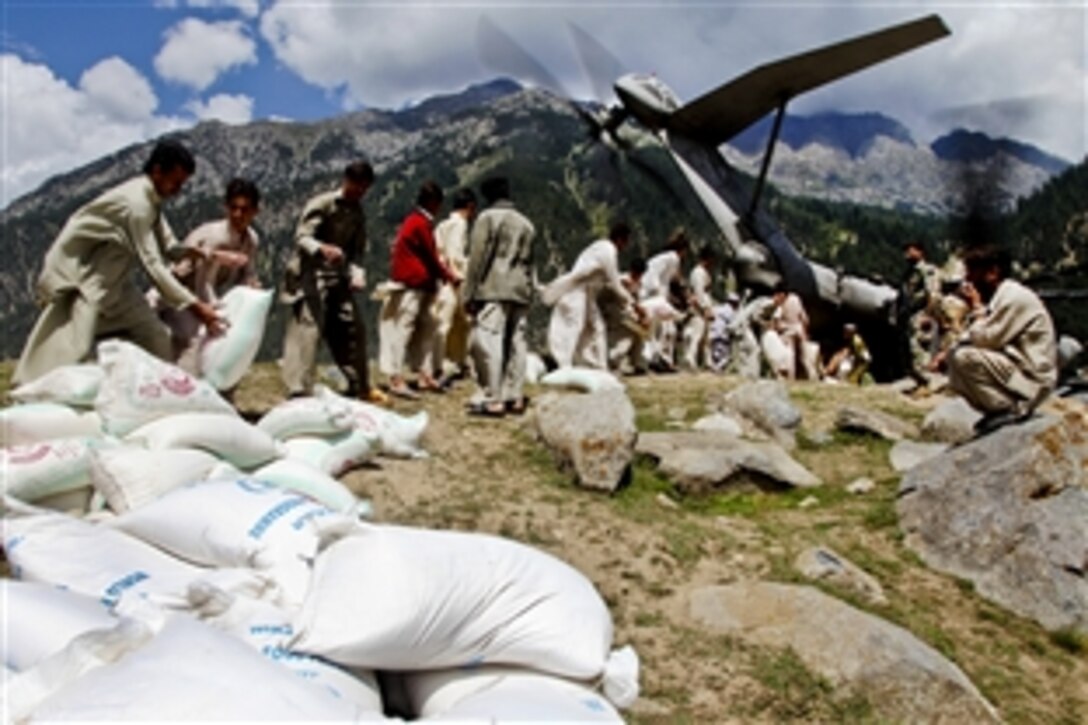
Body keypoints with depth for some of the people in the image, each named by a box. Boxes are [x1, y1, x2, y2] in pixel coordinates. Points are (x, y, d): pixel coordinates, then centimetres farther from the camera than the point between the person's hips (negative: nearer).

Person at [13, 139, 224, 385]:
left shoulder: (151, 198, 2)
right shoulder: (136, 202, -26)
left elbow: (167, 247, 8)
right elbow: (152, 265, -30)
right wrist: (194, 305, -32)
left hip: (112, 278, 9)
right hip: (78, 275, -9)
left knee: (155, 337, 2)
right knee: (73, 352, -15)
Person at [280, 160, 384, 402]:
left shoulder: (358, 213, 10)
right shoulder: (321, 204, -10)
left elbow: (357, 249, 12)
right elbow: (302, 237, -17)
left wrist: (356, 272, -8)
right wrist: (323, 249, -38)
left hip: (338, 278, 7)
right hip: (311, 276, -7)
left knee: (352, 329, 12)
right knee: (308, 330, -14)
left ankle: (359, 386, 27)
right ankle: (299, 390, -12)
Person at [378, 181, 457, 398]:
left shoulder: (414, 221, 16)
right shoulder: (421, 224, -14)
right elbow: (432, 258, -10)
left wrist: (443, 275, 11)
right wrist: (449, 277, 3)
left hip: (421, 287, 10)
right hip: (411, 287, -10)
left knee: (426, 329, 11)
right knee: (403, 329, -9)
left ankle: (424, 375, 16)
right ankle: (396, 380, -9)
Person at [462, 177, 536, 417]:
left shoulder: (487, 217, -1)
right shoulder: (526, 223, 18)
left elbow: (477, 258, -6)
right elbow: (528, 262, 16)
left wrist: (469, 295, -4)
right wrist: (527, 290, 17)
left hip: (493, 290, -7)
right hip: (520, 292, 7)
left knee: (488, 343, -7)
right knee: (515, 342, 9)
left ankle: (493, 399, -11)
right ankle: (515, 397, 12)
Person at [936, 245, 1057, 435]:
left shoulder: (1015, 297, -18)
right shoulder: (997, 297, 12)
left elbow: (986, 339, -23)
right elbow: (977, 336, 13)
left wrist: (977, 308, -10)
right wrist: (949, 351, -3)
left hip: (1032, 378, -10)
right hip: (1010, 368, 10)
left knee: (964, 358, -26)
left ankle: (1011, 408, -14)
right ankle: (997, 410, 8)